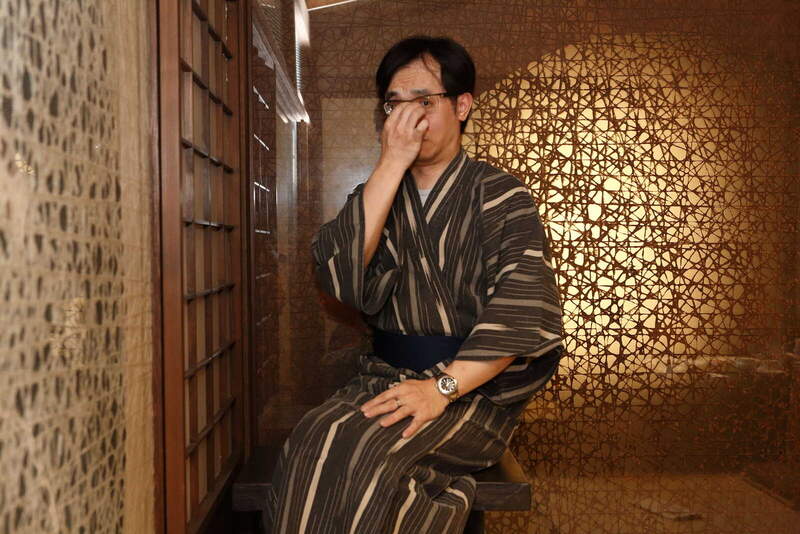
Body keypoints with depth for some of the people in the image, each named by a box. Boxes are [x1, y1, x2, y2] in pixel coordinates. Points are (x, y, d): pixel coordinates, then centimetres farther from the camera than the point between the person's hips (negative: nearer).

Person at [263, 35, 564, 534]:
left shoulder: (499, 194, 0)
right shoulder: (378, 195, 13)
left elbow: (523, 309, -14)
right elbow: (340, 276, -7)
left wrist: (443, 386, -27)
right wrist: (392, 163, -10)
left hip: (475, 387, -4)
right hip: (388, 376, 4)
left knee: (371, 455, -30)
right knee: (311, 445, -25)